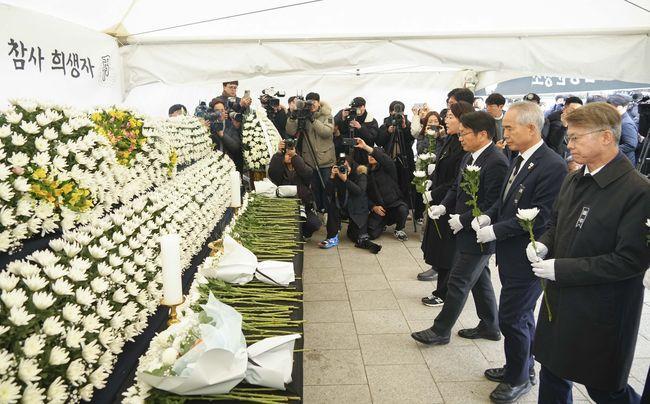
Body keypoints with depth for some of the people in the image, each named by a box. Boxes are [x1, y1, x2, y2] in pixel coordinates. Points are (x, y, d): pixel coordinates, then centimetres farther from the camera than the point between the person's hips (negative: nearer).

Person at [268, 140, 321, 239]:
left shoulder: (301, 167, 10)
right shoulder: (280, 170, 8)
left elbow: (307, 173, -15)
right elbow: (272, 173, -16)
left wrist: (295, 155, -24)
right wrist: (278, 153, -26)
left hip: (304, 205, 1)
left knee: (314, 224, -24)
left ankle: (303, 234, 10)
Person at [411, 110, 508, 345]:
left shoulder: (496, 163, -22)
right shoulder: (469, 158, 8)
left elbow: (492, 205, -24)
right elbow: (457, 188, 17)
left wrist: (463, 220, -19)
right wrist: (444, 206, 0)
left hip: (478, 236, -9)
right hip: (467, 232, 9)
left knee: (458, 282, 0)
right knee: (480, 280, 20)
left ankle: (440, 331, 14)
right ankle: (490, 327, 36)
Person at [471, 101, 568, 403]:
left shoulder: (553, 166, -22)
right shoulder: (519, 160, 7)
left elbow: (538, 217, -24)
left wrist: (495, 231, -19)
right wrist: (488, 216, -2)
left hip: (527, 257, -9)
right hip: (511, 254, 9)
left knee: (511, 318, 2)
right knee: (521, 315, 22)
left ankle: (518, 379, 23)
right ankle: (524, 368, 40)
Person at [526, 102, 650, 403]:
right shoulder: (573, 180, 5)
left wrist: (561, 268, -23)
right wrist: (543, 244, -5)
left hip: (601, 316, -7)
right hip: (559, 301, 7)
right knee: (552, 375, 21)